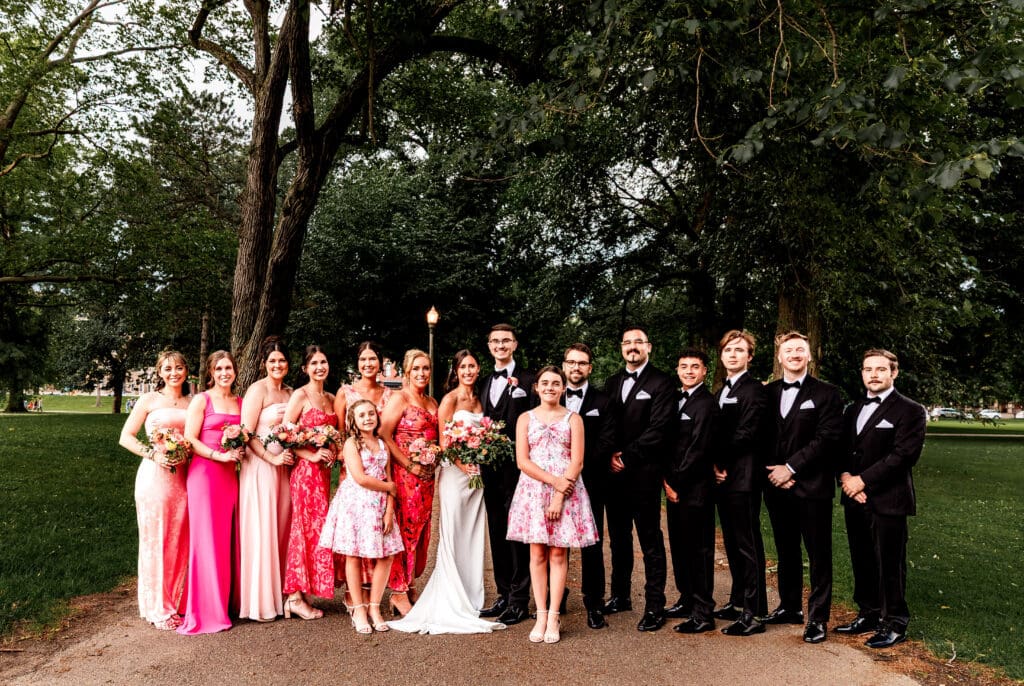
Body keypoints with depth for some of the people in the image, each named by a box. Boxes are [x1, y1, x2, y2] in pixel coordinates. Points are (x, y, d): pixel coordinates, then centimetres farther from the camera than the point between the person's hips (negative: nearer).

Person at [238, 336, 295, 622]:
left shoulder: (290, 393, 13)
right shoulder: (257, 390, -7)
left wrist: (291, 455, 4)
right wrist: (273, 458, -15)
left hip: (284, 467, 6)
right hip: (259, 467, -6)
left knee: (281, 530, 9)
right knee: (260, 531, -2)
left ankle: (277, 595, 20)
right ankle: (258, 603, 7)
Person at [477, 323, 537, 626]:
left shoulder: (528, 380, -4)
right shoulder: (483, 383, 16)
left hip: (516, 466, -6)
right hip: (490, 466, 7)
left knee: (516, 531, -1)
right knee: (497, 532, 12)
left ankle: (520, 600, 8)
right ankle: (504, 595, 23)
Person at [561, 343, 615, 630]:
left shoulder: (603, 401, 5)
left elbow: (606, 442, -4)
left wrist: (579, 466, -13)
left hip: (589, 483, -2)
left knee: (592, 544, 2)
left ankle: (594, 604, 12)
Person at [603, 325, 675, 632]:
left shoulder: (661, 383, -4)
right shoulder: (612, 383, 15)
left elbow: (658, 429, -13)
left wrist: (626, 456, -12)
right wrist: (611, 456, -3)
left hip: (644, 472, -6)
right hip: (614, 472, 6)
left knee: (650, 541, 0)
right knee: (618, 538, 15)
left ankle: (654, 606, 8)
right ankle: (620, 596, 28)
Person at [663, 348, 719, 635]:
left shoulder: (706, 403, -12)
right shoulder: (677, 401, 15)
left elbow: (698, 448, -16)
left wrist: (677, 482, -12)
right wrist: (667, 479, 5)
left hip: (695, 489, -8)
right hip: (675, 486, 8)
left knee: (699, 549, -1)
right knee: (679, 546, 15)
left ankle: (703, 614, 7)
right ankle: (687, 600, 29)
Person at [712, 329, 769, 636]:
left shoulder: (753, 389, -10)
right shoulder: (722, 391, 18)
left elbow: (744, 434, -17)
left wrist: (718, 461, -8)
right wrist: (714, 466, 2)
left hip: (742, 478, -9)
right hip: (722, 477, 9)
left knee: (748, 545, -3)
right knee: (732, 544, 15)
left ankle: (753, 614, 3)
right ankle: (738, 602, 26)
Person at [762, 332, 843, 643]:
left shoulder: (826, 393, -3)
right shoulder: (767, 393, 9)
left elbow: (827, 438, -11)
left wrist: (791, 468, -15)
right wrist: (773, 471, -6)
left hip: (812, 486, -4)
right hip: (777, 486, 4)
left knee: (818, 554, 3)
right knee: (786, 551, 14)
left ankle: (817, 617, 12)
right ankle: (789, 606, 27)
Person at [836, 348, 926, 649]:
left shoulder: (910, 411, -5)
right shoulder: (854, 410, 16)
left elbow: (903, 455, -15)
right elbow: (842, 449, 14)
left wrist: (863, 479, -16)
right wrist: (845, 476, -6)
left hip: (888, 500, -6)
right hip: (855, 499, 6)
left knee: (889, 564, 1)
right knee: (862, 562, 13)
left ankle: (894, 624, 15)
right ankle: (869, 615, 27)